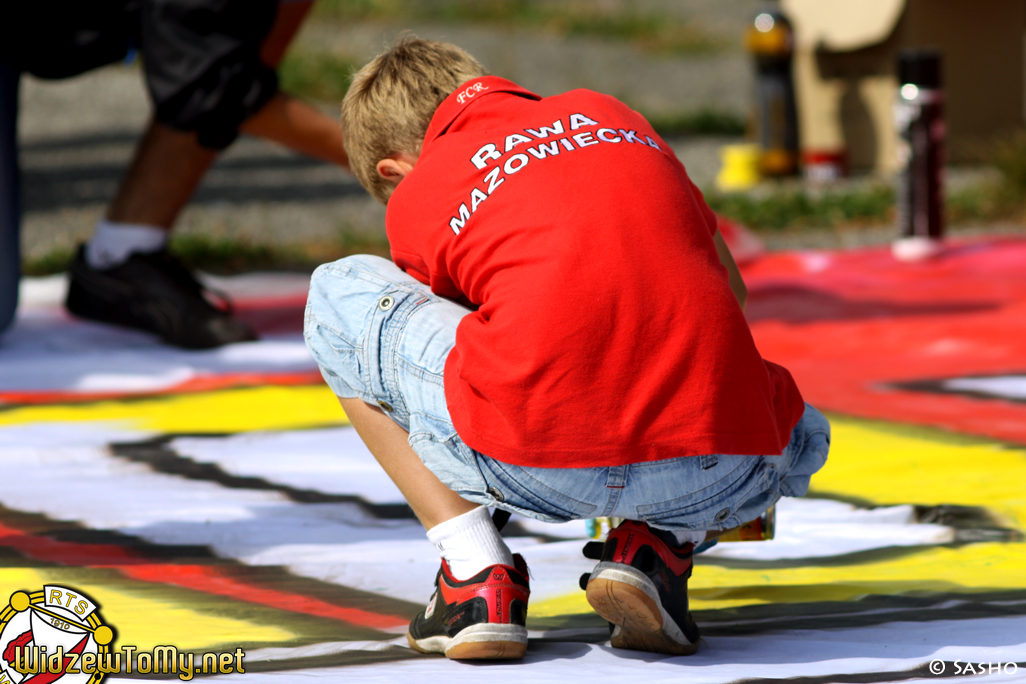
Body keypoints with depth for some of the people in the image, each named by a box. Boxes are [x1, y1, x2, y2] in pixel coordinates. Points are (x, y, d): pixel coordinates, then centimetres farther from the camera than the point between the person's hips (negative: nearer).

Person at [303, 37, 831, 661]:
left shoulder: (418, 194, 20)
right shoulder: (610, 114, 31)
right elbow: (732, 291, 41)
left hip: (535, 465, -3)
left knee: (338, 298, 23)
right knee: (803, 434, 41)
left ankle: (476, 570, 11)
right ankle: (654, 547, 10)